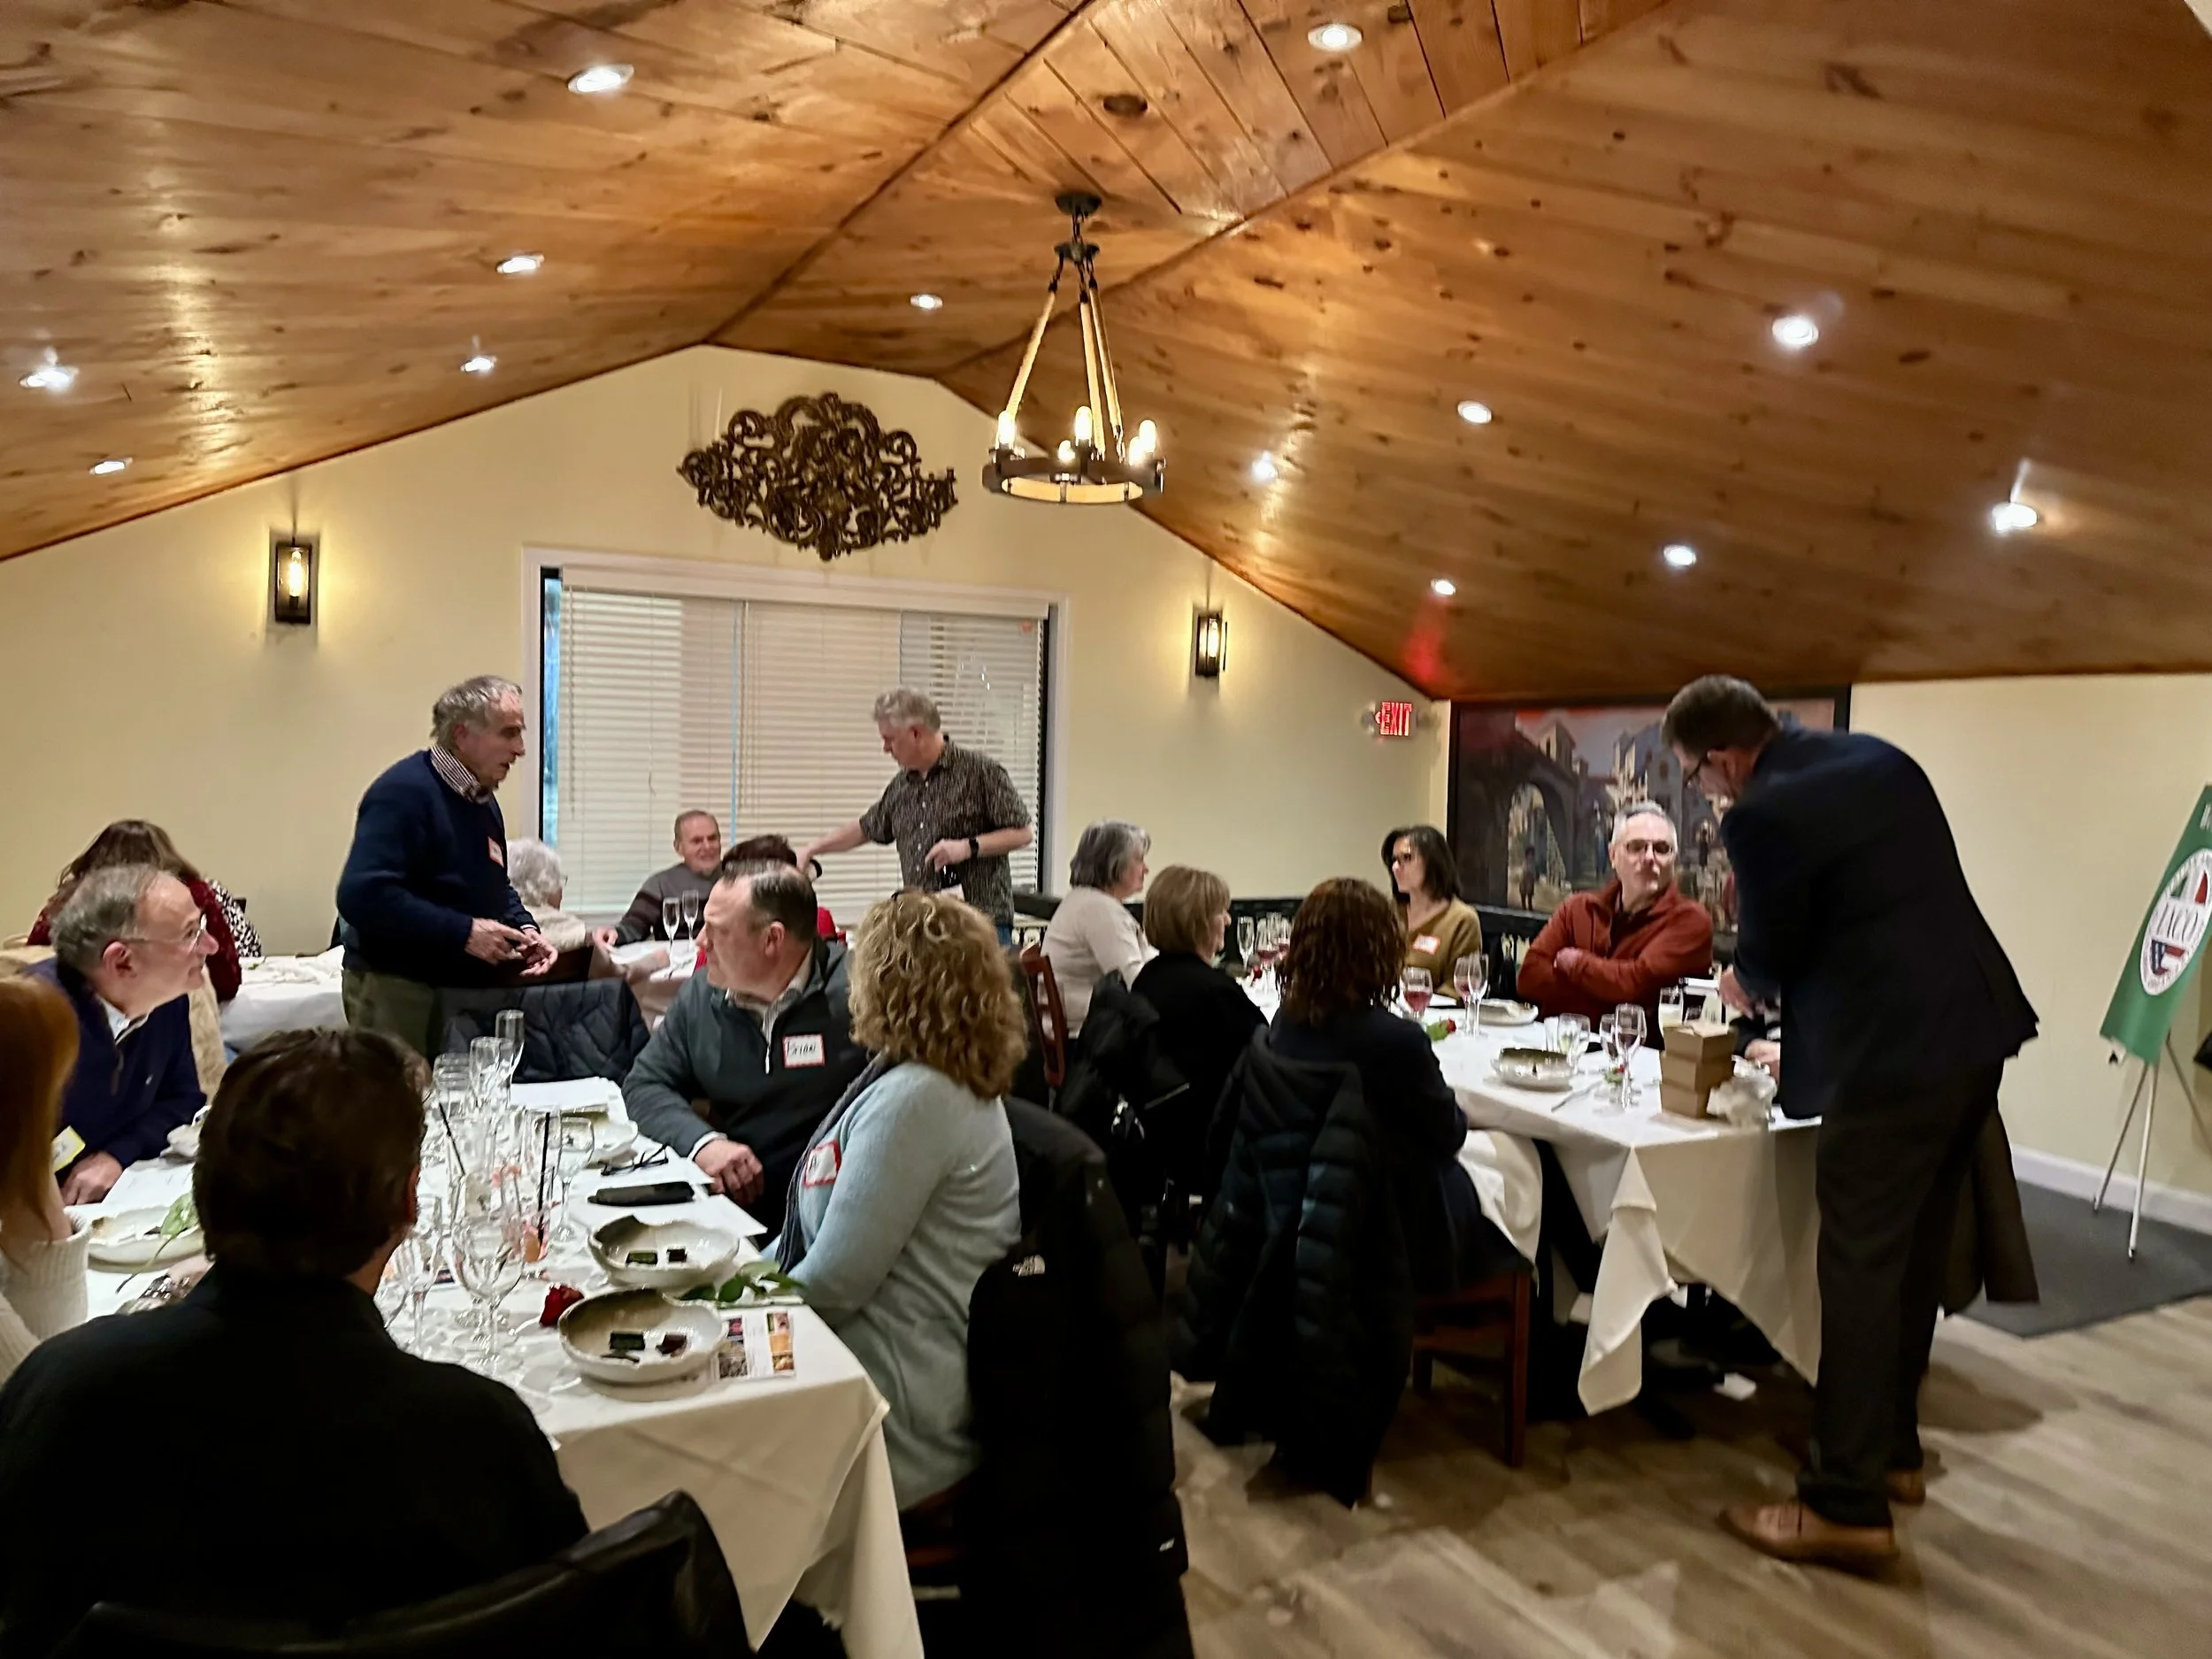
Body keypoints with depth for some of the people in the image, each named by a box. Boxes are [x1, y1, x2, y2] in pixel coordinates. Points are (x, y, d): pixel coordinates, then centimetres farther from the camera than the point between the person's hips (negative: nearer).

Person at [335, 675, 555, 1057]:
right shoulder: (405, 791, -18)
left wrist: (524, 928, 3)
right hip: (398, 990, -9)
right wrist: (463, 932, -26)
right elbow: (362, 896, -28)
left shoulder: (482, 800, 13)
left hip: (464, 988, 9)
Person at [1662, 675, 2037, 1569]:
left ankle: (1846, 1505, 8)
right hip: (1974, 1024, 9)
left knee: (1859, 1270, 0)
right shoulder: (1881, 757, 11)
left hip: (1893, 1051, -9)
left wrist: (1743, 987, 17)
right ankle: (1891, 1449, 33)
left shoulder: (1761, 817, -16)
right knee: (1914, 1254, 19)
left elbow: (1769, 958, -5)